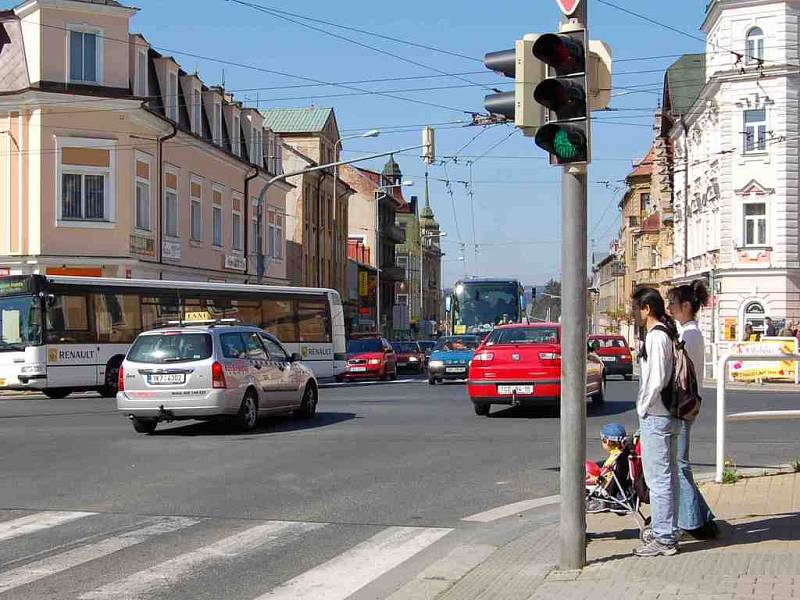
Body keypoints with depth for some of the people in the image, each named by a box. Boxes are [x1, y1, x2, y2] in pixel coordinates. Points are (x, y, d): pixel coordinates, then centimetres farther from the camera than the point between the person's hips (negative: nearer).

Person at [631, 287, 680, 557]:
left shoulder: (655, 337, -17)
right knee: (668, 476, 15)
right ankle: (668, 533, 24)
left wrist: (643, 408, -11)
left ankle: (663, 538, -2)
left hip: (655, 416, -10)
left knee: (659, 479, -6)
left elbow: (656, 380, -23)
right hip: (669, 414, 10)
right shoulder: (668, 334, 13)